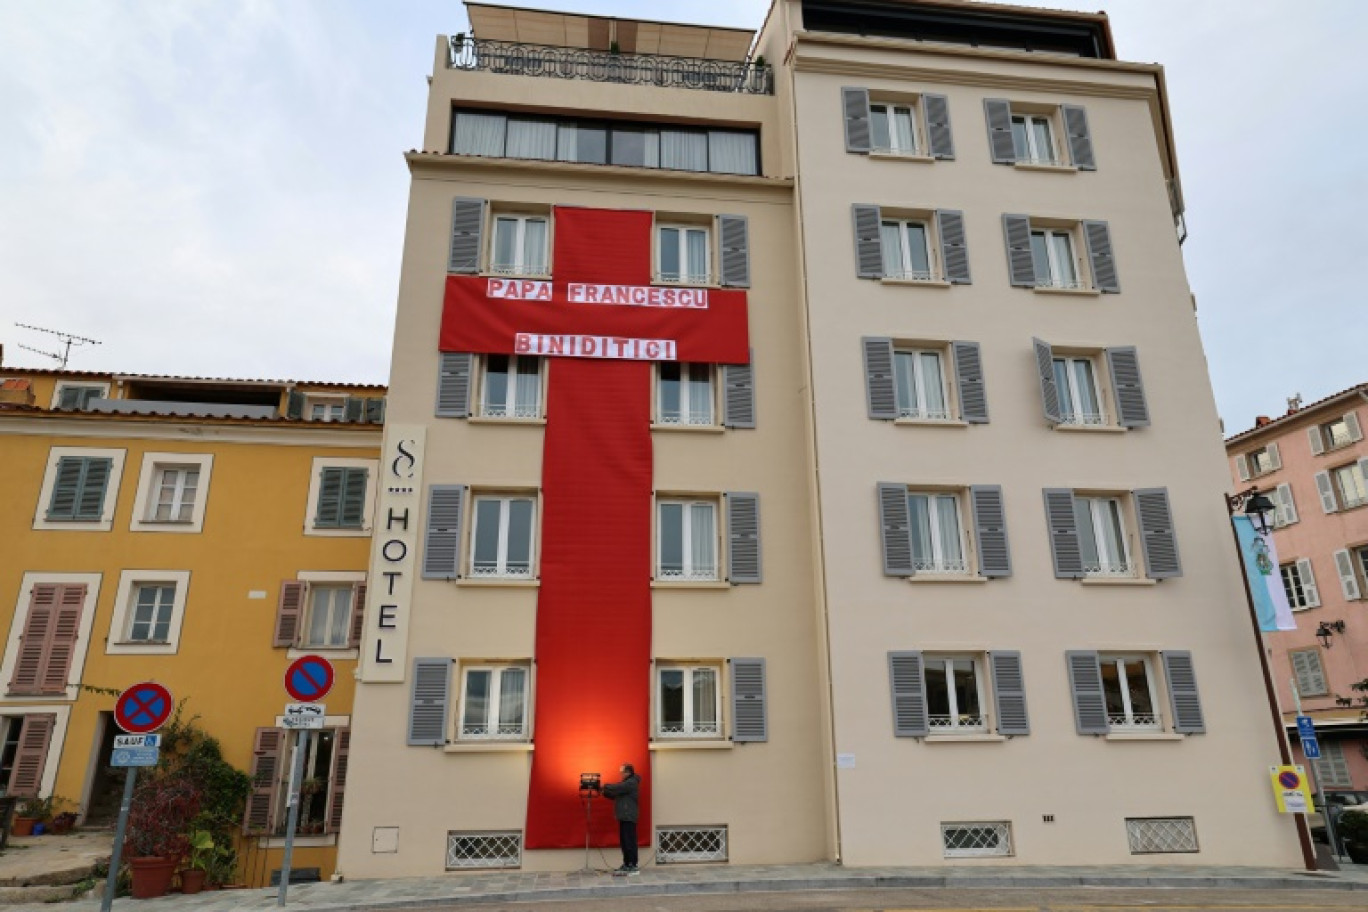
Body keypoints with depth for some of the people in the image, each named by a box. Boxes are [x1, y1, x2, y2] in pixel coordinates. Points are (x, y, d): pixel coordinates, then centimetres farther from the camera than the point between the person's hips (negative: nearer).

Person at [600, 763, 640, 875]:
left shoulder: (631, 783, -11)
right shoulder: (626, 783, 21)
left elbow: (616, 788, -20)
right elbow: (615, 794, 18)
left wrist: (604, 786, -5)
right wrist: (605, 791, 2)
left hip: (629, 817, -10)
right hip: (624, 817, 10)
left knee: (629, 842, -9)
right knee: (624, 842, 10)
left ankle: (632, 867, -7)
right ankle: (626, 864, 15)